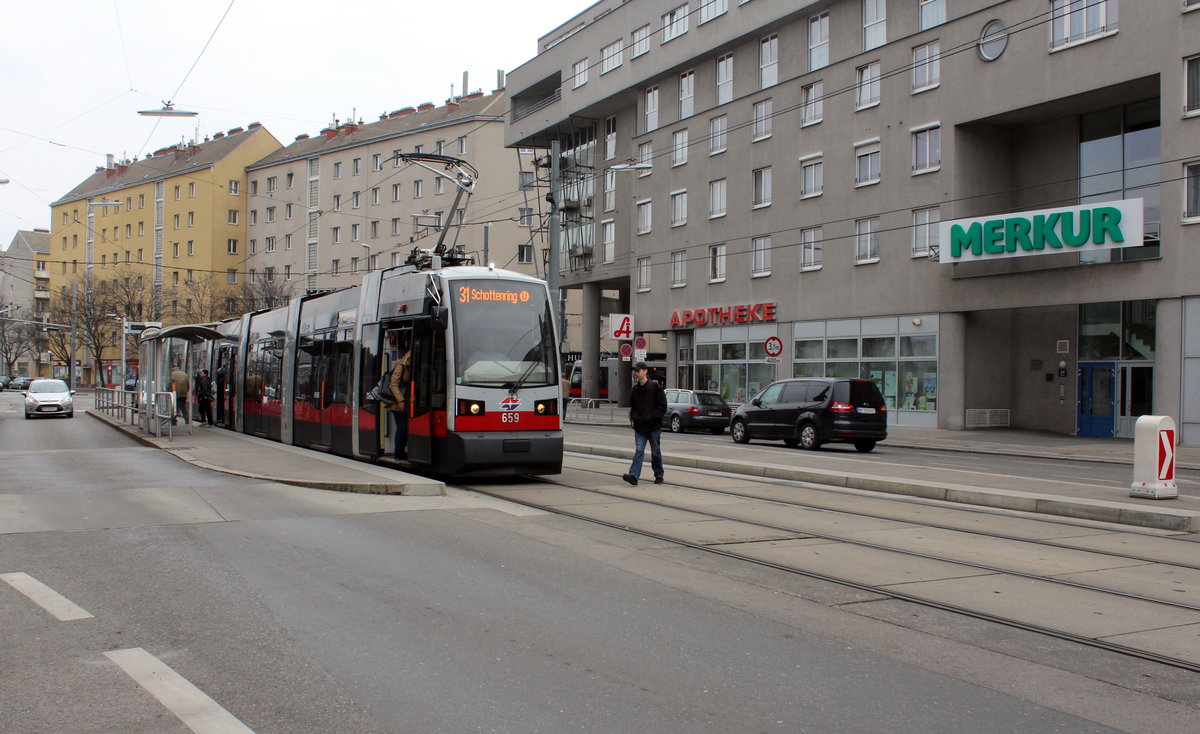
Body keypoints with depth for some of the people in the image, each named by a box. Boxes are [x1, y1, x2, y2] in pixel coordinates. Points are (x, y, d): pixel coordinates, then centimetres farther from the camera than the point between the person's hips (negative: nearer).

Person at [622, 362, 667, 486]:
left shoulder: (655, 386, -6)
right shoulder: (635, 388, 9)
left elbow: (662, 406, -7)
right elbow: (632, 406, 20)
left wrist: (652, 417, -15)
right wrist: (633, 418, 4)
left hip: (654, 426, -3)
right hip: (639, 426, 4)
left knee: (656, 452, 8)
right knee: (639, 450, -7)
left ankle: (659, 475, 21)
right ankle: (634, 476, -17)